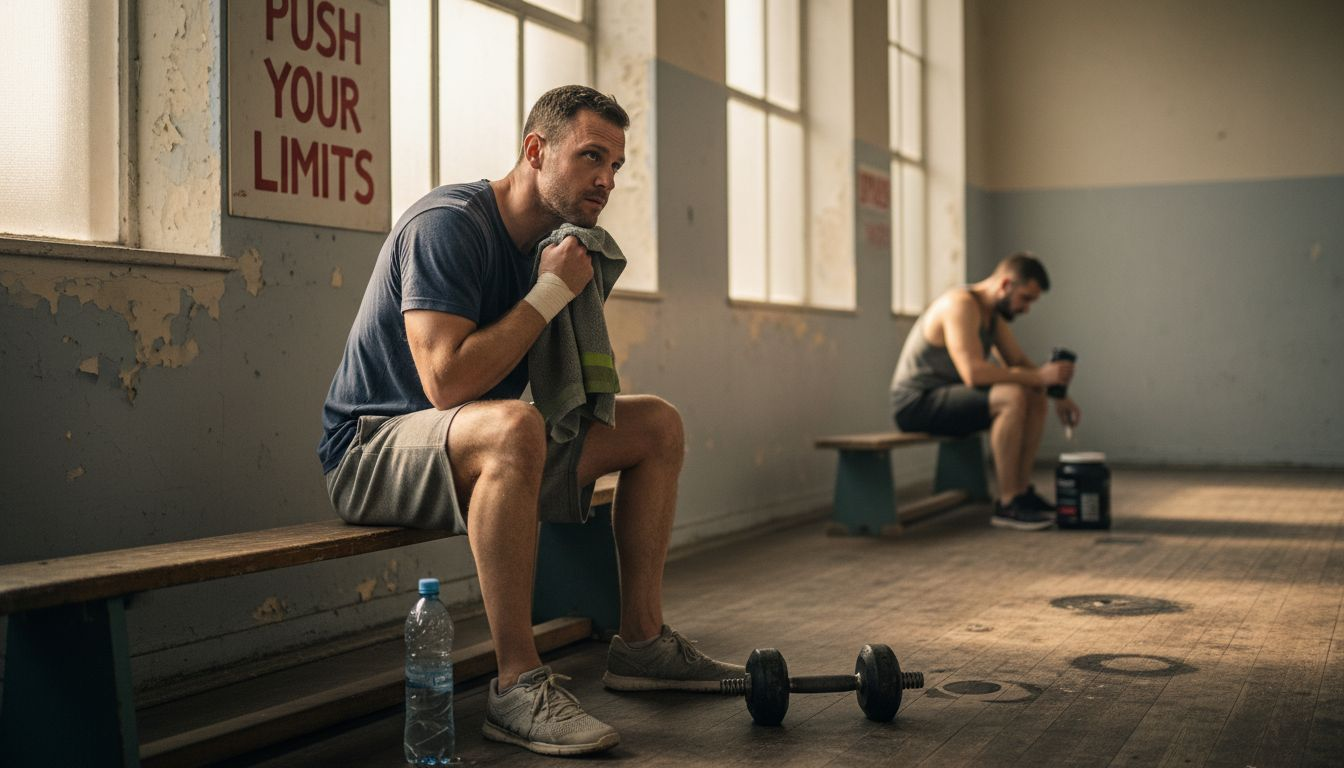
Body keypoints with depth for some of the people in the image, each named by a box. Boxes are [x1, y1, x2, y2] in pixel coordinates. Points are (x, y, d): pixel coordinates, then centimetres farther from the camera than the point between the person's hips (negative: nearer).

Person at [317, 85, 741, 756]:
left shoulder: (556, 241, 8)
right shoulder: (450, 223, -20)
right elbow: (447, 382, -31)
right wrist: (552, 291, -23)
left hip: (478, 451, 9)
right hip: (372, 452, -9)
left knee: (657, 424, 6)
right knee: (511, 425, -40)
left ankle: (641, 643, 10)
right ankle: (518, 684, -32)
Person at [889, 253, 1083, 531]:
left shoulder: (994, 313, 9)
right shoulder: (961, 305, -21)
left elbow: (1019, 362, 16)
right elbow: (974, 373, -32)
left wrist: (1057, 395, 0)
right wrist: (1039, 376, -28)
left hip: (945, 396, 10)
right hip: (917, 403, -10)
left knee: (1035, 400, 8)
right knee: (1013, 398, -27)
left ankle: (1022, 491, 11)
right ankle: (1007, 504, -20)